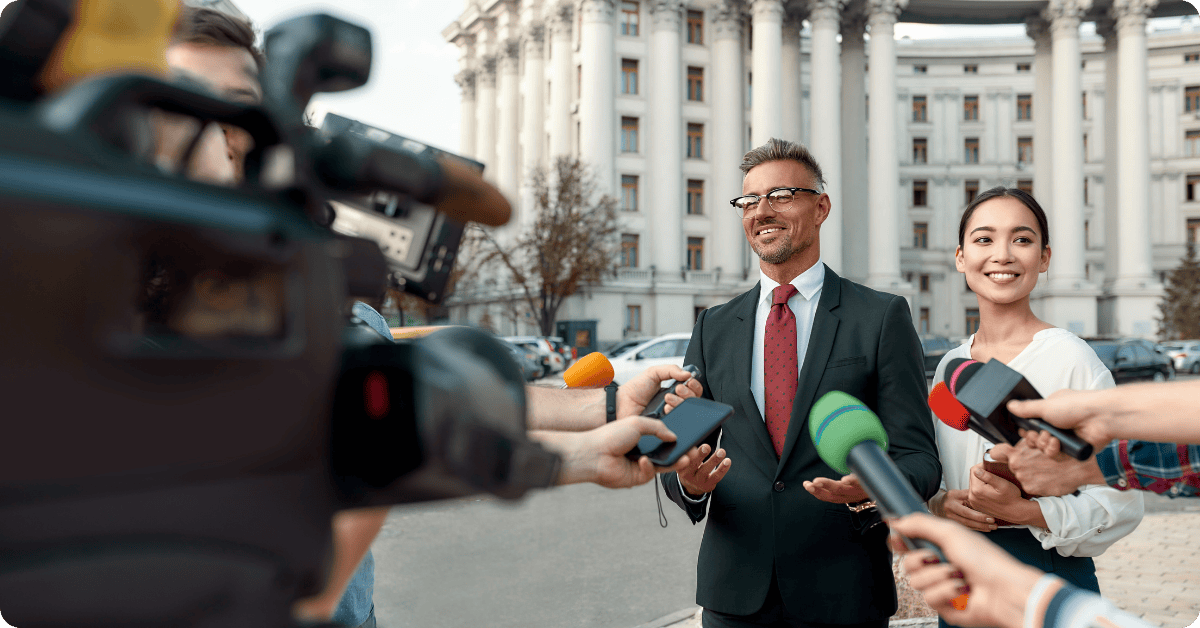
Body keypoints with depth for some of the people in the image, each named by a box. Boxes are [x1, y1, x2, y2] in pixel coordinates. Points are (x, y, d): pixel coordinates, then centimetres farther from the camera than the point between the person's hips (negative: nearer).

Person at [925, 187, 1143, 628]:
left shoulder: (1071, 359, -12)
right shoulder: (950, 365, 4)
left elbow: (1121, 501, -12)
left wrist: (1024, 511, -25)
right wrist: (940, 505, -7)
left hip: (1048, 578, -5)